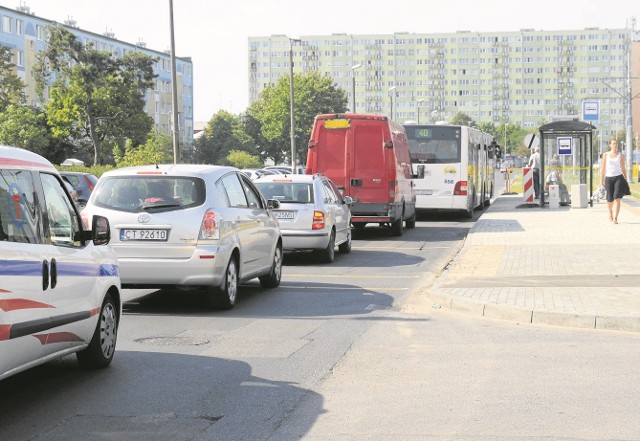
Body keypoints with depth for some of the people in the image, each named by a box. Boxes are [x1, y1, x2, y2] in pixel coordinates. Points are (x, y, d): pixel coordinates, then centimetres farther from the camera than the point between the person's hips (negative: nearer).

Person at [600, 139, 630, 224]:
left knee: (617, 198, -15)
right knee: (610, 199, 8)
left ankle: (615, 218, -17)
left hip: (618, 178, -1)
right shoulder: (605, 155, 5)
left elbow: (623, 168, 12)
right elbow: (603, 168, 7)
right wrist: (602, 179, 1)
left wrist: (626, 180, 12)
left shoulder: (621, 155, 6)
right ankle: (610, 213, 38)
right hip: (608, 178, 1)